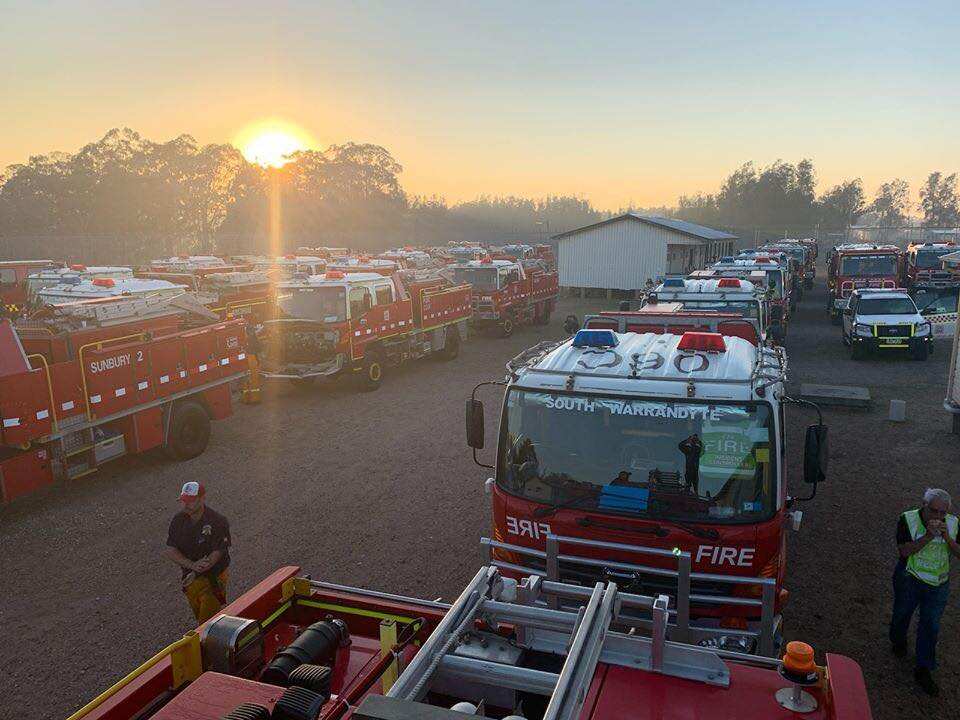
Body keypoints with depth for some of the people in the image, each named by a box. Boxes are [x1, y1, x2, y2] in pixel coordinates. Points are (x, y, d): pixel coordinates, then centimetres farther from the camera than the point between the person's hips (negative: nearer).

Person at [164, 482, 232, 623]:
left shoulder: (217, 521, -18)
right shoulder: (178, 520, -4)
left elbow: (217, 554, -18)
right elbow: (170, 551, -7)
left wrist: (195, 574, -25)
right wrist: (192, 565, -22)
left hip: (214, 576, -4)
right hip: (189, 574, 4)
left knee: (208, 618, -5)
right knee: (198, 614, 17)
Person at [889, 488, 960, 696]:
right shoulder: (908, 519, -17)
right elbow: (905, 551, -24)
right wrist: (929, 536, -34)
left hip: (938, 584, 2)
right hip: (909, 579, -2)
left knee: (930, 624, 5)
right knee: (902, 613, 18)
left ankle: (923, 671, 16)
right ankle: (898, 642, 49)